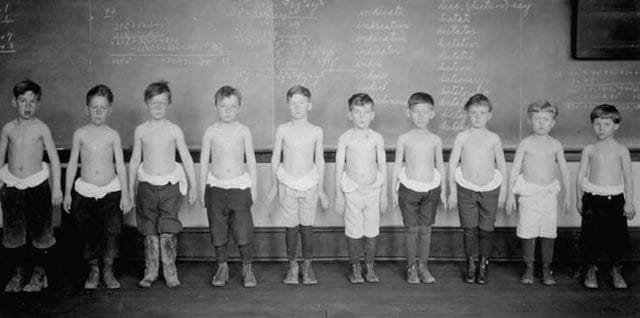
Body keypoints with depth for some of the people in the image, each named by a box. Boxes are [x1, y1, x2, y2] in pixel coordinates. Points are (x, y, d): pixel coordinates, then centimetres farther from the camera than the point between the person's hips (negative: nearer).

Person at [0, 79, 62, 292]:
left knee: (40, 231, 3)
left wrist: (56, 188, -4)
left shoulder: (41, 128, -3)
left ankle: (39, 274, 17)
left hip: (37, 185, -2)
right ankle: (17, 274, 20)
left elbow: (54, 159, -1)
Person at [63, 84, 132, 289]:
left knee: (112, 232, -3)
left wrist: (125, 193, -2)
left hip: (111, 190, -1)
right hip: (85, 191, 1)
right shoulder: (80, 134, 2)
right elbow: (72, 164, 6)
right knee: (89, 234, 6)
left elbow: (120, 165, 2)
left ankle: (108, 271, 13)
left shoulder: (113, 135, 0)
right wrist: (67, 193, 4)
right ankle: (93, 270, 23)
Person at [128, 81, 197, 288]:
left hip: (170, 185, -1)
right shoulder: (141, 130, 4)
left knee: (168, 232, -4)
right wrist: (130, 189, 10)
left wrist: (193, 186, 4)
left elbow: (186, 158, 5)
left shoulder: (174, 130, 0)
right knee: (150, 232, 5)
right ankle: (150, 272, 16)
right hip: (147, 184, 1)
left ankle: (170, 272, 8)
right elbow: (135, 160, 10)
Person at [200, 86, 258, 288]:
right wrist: (203, 188, 5)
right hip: (216, 186, 1)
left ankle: (247, 268, 12)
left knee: (243, 230, -3)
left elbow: (251, 161, 5)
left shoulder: (243, 131, 0)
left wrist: (253, 187, 3)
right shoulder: (211, 132, 1)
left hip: (240, 186, -1)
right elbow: (204, 162, 6)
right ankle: (222, 267, 21)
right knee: (218, 231, 6)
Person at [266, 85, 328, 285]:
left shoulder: (316, 131, 1)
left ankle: (307, 266, 16)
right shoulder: (282, 130, -1)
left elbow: (320, 161, 7)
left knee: (307, 226, 4)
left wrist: (321, 188, 6)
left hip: (309, 184, 0)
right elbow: (275, 158, 5)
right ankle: (293, 266, 16)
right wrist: (274, 186, 5)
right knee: (291, 227, 4)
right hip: (287, 184, 0)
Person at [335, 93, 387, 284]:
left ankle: (370, 267, 21)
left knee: (372, 231, 6)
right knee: (353, 231, 4)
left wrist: (384, 194, 6)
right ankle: (354, 267, 19)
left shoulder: (376, 138, 1)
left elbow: (382, 166, 6)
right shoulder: (345, 139, -3)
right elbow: (339, 167, 1)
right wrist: (339, 194, 0)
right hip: (352, 190, -1)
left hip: (373, 189, 1)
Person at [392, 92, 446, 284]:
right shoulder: (404, 139, -1)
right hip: (409, 188, -1)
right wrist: (394, 190, 1)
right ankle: (411, 267, 14)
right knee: (411, 229, 3)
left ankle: (423, 266, 18)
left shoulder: (435, 140, 4)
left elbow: (440, 165, 10)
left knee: (425, 229, 6)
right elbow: (397, 165, 3)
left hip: (431, 188, 1)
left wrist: (443, 190, 9)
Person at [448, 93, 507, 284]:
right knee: (469, 229, 1)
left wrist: (503, 192, 6)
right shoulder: (462, 137, 0)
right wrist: (452, 191, 0)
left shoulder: (493, 139, 2)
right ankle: (471, 266, 14)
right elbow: (452, 163, 3)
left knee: (486, 230, 2)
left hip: (489, 189, 0)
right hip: (466, 188, 0)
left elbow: (502, 166, 8)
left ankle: (483, 266, 16)